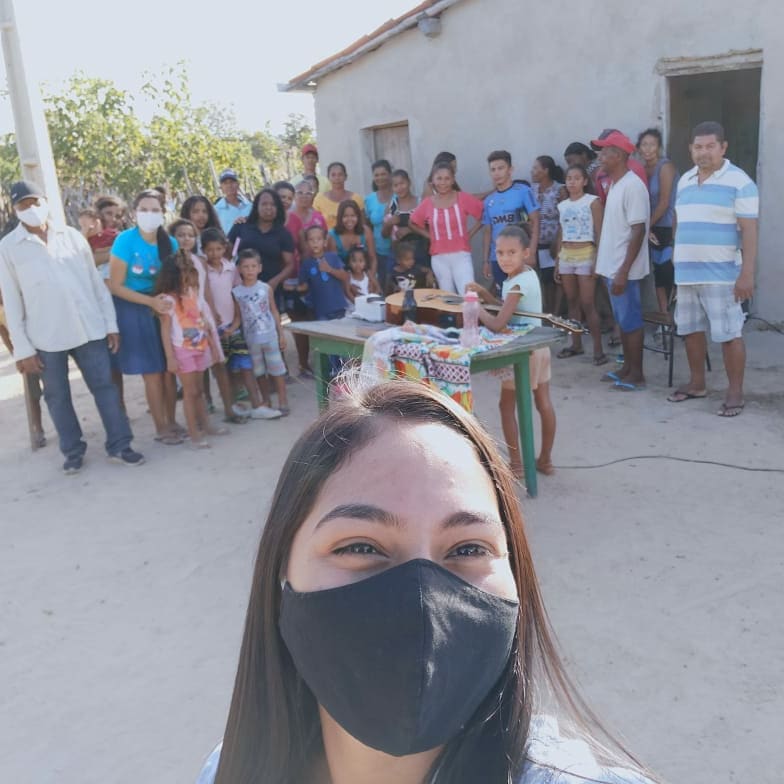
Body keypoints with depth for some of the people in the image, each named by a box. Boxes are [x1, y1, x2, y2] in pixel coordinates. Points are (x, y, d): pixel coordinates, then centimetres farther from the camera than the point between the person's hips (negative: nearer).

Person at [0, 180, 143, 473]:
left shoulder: (72, 236, 5)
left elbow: (96, 282, 7)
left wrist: (111, 323, 3)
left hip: (89, 329, 1)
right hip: (45, 337, -1)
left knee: (105, 386, 5)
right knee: (57, 396, 9)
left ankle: (119, 445, 16)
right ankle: (73, 450, 25)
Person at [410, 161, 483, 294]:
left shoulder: (463, 198, -3)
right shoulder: (427, 203, 3)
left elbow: (483, 213, -1)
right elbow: (413, 223, 12)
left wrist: (470, 233, -2)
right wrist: (429, 236, 3)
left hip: (461, 255, -2)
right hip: (439, 258, 2)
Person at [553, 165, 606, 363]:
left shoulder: (593, 202, -3)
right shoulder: (562, 206, 12)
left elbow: (599, 234, -7)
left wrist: (598, 260, -14)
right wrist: (557, 263, 12)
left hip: (585, 254, -5)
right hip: (566, 256, 5)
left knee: (587, 304, -9)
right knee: (572, 302, 9)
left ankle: (598, 349, -5)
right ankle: (576, 344, 18)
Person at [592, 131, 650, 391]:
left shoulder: (632, 186, -17)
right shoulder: (614, 184, 12)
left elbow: (638, 231, -20)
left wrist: (623, 271, -23)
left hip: (624, 269, -9)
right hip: (612, 265, 9)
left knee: (631, 321, -1)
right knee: (622, 321, 15)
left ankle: (636, 374, 7)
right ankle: (627, 367, 25)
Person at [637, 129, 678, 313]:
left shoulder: (665, 167, -12)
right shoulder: (644, 169, 9)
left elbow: (665, 202, -14)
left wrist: (647, 225, -7)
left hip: (669, 228, -7)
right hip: (655, 229, 8)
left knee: (671, 275, -7)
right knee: (659, 275, 11)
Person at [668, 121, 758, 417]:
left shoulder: (739, 181, -8)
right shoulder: (685, 181, 12)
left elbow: (749, 230, -11)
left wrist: (746, 274, -17)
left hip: (721, 274, -6)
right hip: (686, 273, 6)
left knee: (729, 334, -1)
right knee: (690, 329, 14)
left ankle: (735, 392, 9)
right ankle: (697, 383, 29)